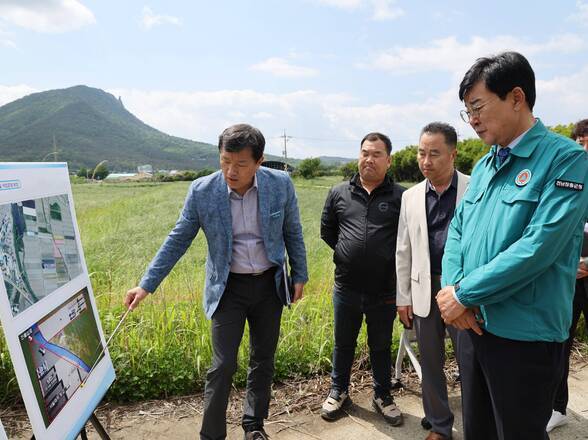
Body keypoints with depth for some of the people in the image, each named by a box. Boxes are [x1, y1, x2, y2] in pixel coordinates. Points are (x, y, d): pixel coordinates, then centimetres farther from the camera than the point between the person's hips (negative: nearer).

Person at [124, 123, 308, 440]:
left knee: (263, 360, 15)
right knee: (223, 365, -1)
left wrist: (299, 276, 6)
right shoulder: (202, 191, -14)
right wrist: (147, 284, -8)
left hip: (270, 284, 2)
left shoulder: (281, 184, -11)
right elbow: (177, 240, -5)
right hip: (228, 287, -2)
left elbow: (293, 233, 2)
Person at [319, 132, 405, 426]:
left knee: (381, 347, 17)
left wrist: (391, 257, -2)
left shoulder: (401, 197, -7)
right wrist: (347, 251, 6)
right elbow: (327, 230, 12)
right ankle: (338, 393, 38)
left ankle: (383, 396, 38)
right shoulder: (339, 193, 1)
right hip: (346, 288, 2)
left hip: (385, 290, -1)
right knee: (343, 344, 18)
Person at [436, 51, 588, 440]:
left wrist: (464, 294, -17)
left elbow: (538, 247, -23)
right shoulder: (484, 165, 10)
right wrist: (451, 287, -9)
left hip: (525, 336, -6)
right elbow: (458, 230, 9)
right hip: (474, 325, 7)